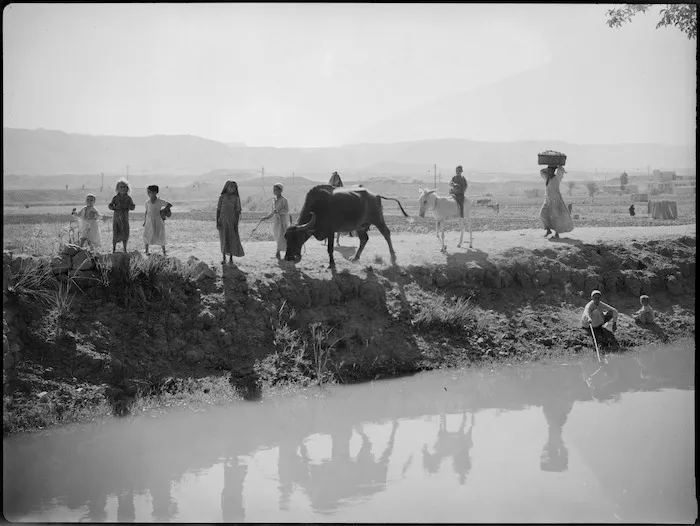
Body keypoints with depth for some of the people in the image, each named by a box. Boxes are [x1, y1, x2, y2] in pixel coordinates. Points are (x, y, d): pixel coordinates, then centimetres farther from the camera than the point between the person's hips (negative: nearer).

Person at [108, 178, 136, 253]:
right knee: (116, 234, -2)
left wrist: (125, 206, -20)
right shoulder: (115, 198, 4)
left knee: (125, 234, 2)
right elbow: (110, 206, -2)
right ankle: (114, 249, 8)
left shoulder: (128, 198, 4)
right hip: (116, 218, -1)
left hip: (125, 218, 1)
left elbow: (133, 207, -5)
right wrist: (116, 207, -21)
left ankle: (125, 249, 16)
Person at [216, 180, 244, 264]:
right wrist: (217, 222, -5)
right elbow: (218, 210, 1)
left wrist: (236, 223, -8)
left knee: (232, 240, -1)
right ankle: (224, 258, 7)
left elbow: (238, 211, -1)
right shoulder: (222, 197, 0)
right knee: (223, 240, 0)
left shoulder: (236, 198, -1)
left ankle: (231, 258, 12)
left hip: (232, 221, 0)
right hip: (223, 221, 0)